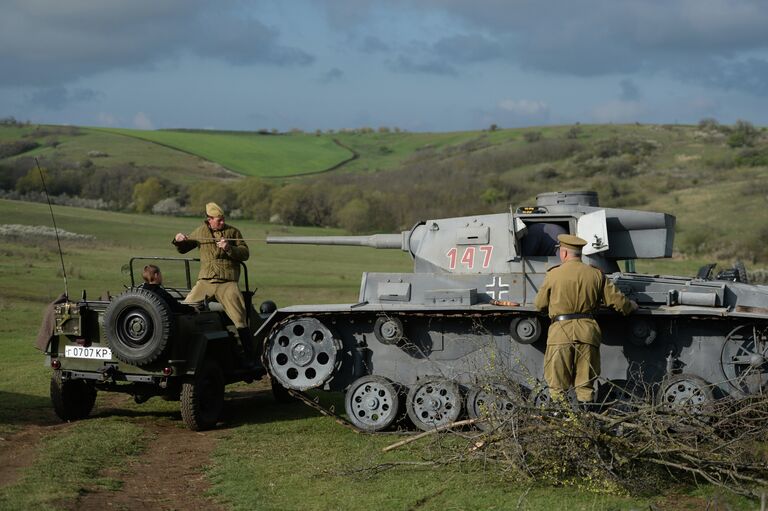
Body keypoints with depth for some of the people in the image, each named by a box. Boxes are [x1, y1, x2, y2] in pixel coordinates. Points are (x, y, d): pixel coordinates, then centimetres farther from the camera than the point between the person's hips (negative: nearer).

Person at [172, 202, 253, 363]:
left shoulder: (232, 232, 5)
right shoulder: (200, 232, 11)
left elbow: (245, 253, 0)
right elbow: (183, 249, 23)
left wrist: (229, 249, -16)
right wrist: (179, 241, 1)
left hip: (227, 282, -3)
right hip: (205, 281, 3)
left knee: (240, 319, -12)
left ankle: (249, 358, -6)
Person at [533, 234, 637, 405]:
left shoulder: (553, 274, 0)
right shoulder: (596, 274, 7)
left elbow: (539, 304, 8)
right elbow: (617, 300, 10)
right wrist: (631, 306, 32)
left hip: (561, 333, -3)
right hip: (588, 332, 3)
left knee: (557, 385, 5)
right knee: (585, 384, 10)